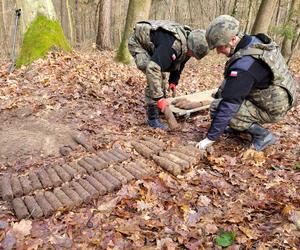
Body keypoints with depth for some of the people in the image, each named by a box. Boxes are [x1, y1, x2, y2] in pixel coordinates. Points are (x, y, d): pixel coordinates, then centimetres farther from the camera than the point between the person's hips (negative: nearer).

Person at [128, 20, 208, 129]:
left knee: (161, 76, 8)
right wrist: (158, 97, -43)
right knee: (155, 76, -20)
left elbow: (179, 63, 8)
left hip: (151, 46, 9)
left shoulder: (187, 43, -10)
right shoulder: (171, 45, -39)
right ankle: (153, 118, -13)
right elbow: (152, 69, -45)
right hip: (138, 44, -9)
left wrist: (174, 81, -1)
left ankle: (163, 109, 23)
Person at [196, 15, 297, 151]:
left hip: (271, 109, -9)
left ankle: (261, 134, -5)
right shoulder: (256, 41, -5)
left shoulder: (243, 66, -32)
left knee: (217, 108, -16)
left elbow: (229, 105, -30)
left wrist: (211, 137, -23)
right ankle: (236, 126, 19)